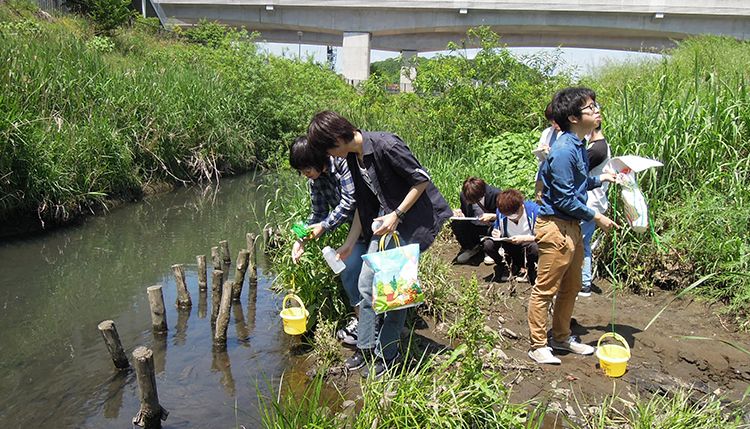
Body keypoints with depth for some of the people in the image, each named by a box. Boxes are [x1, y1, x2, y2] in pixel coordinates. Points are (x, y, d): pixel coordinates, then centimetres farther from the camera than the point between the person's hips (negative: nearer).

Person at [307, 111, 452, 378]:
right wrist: (349, 243, 12)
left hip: (413, 219, -8)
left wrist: (396, 215, -20)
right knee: (366, 284, 7)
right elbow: (363, 205, 12)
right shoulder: (353, 157, 3)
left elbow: (422, 180, -18)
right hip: (386, 220, 8)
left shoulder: (386, 146, -23)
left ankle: (387, 354, 10)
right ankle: (366, 348, 20)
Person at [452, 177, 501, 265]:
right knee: (455, 224, -23)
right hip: (474, 226, 4)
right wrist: (460, 213, -17)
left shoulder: (496, 195, -24)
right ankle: (471, 248, 6)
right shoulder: (463, 195, -11)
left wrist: (492, 216, -32)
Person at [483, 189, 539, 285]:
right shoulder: (501, 212, -13)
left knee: (536, 247, -39)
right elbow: (496, 228, 5)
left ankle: (530, 268, -2)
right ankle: (505, 266, 6)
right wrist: (497, 234, -20)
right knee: (488, 245, -23)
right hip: (510, 246, 3)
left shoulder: (534, 210, -23)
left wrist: (523, 238, -35)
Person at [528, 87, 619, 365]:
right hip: (556, 227, -10)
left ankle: (561, 337, 34)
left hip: (572, 227, 10)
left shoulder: (579, 146, 11)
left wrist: (599, 180, 12)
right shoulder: (564, 150, -20)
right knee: (545, 289, 0)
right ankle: (538, 346, 11)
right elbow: (564, 199, -20)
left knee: (571, 288, 19)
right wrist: (596, 217, -11)